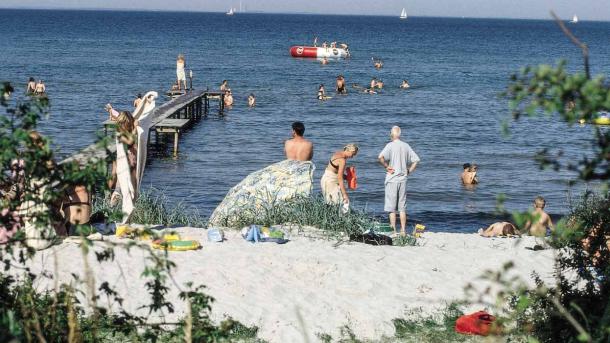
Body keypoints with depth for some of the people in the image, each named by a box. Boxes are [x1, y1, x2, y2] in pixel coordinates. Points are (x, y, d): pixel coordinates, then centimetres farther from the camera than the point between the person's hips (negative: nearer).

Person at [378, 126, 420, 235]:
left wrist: (386, 167, -13)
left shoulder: (390, 145, -9)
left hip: (392, 179, -4)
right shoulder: (406, 146, 6)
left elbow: (381, 157, -26)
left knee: (391, 207, 2)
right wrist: (409, 171, 9)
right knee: (402, 207, 10)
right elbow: (416, 160, 7)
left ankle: (393, 230, 1)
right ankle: (403, 230, 8)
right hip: (403, 179, 4)